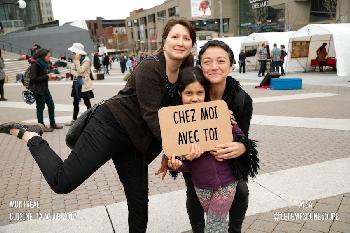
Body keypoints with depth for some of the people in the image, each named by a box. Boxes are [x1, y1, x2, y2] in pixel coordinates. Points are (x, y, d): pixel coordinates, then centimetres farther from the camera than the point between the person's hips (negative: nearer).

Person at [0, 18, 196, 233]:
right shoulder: (149, 68, -16)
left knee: (139, 200, 12)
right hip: (110, 125, -7)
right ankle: (28, 136, 15)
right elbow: (151, 114, -22)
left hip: (134, 141, 7)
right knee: (62, 182, -7)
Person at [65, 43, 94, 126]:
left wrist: (77, 60, -21)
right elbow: (72, 70, 4)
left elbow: (80, 71, -20)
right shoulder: (75, 59, 8)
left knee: (87, 102, 1)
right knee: (75, 102, 12)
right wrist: (78, 74, -14)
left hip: (84, 84, -7)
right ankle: (74, 119, 22)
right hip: (76, 83, 7)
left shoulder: (86, 60, -13)